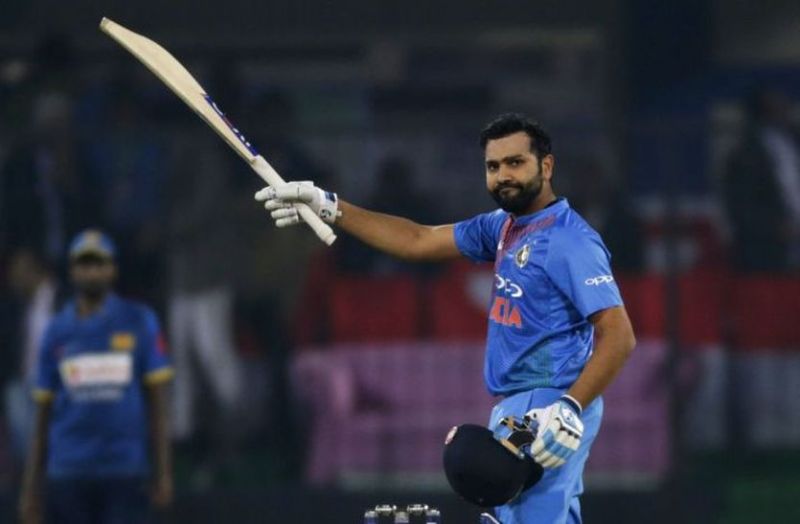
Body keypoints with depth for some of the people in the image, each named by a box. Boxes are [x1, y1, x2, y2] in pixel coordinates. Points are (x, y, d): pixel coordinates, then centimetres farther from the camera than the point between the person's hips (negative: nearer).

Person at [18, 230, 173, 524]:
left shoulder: (139, 322, 5)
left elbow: (157, 402, 5)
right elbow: (42, 417, 13)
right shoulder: (57, 332, 10)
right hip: (67, 473, 2)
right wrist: (30, 489, 9)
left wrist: (163, 473, -2)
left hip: (123, 472, -2)